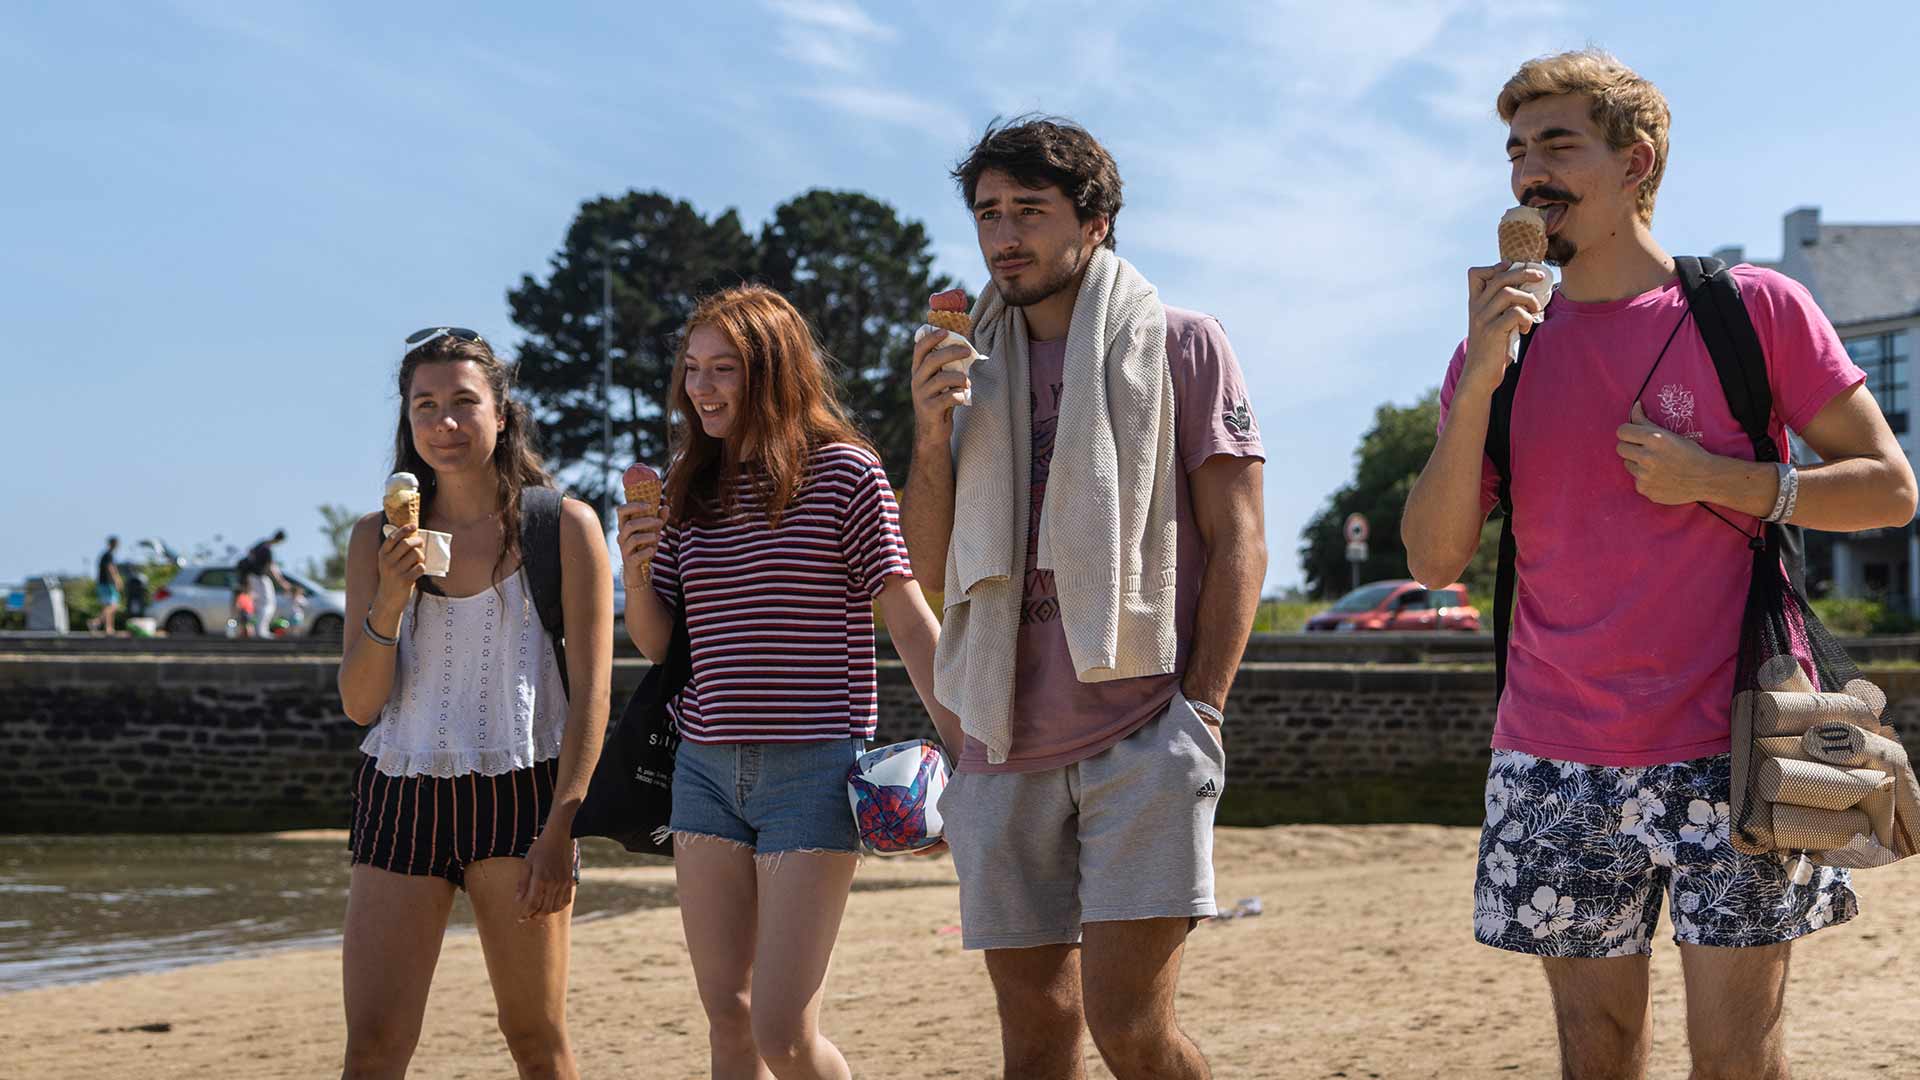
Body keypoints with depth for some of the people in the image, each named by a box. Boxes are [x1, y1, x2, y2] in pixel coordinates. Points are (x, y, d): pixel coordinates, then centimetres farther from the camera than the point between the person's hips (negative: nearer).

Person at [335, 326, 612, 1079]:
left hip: (517, 794, -2)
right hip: (401, 793, 3)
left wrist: (561, 826, -11)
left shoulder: (563, 528, 0)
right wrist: (390, 601, -10)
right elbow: (359, 704, 7)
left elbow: (591, 691, -3)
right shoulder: (378, 539, 9)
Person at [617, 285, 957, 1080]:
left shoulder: (845, 475, -5)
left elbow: (911, 625, -6)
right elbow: (654, 643, 14)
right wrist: (635, 574, -7)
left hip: (813, 769, -5)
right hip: (707, 770, 6)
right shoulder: (689, 492, 10)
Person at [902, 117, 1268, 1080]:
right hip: (1006, 745, 5)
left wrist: (1200, 709, -10)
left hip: (1141, 735, -4)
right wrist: (930, 434, -2)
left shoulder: (1178, 344, 4)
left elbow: (1237, 542, -1)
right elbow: (930, 564, 14)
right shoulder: (975, 371, 16)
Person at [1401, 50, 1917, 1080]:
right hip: (1556, 763, 3)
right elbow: (1434, 557, 2)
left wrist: (1716, 480, -12)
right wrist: (1479, 382, -10)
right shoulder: (1499, 346, 9)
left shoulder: (1757, 309, 1)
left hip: (1725, 751, -3)